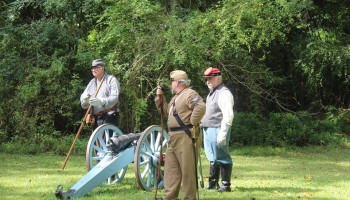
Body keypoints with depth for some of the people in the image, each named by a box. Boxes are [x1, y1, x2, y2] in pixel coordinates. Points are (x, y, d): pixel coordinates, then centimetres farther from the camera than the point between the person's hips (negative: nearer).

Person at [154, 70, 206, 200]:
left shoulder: (190, 94, -12)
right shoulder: (176, 97, 21)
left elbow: (201, 107, -27)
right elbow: (166, 111, 31)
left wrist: (192, 122, -20)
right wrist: (160, 97, 19)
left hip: (185, 137, -11)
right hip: (173, 137, 11)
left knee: (187, 170, -6)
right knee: (170, 168, 13)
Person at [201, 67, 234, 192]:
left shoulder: (224, 93, -13)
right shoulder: (212, 93, 19)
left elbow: (228, 115, -20)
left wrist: (222, 133, -25)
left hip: (217, 130, -10)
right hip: (208, 130, 10)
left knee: (222, 158, -6)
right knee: (212, 158, 17)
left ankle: (226, 185, -1)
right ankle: (213, 182, 26)